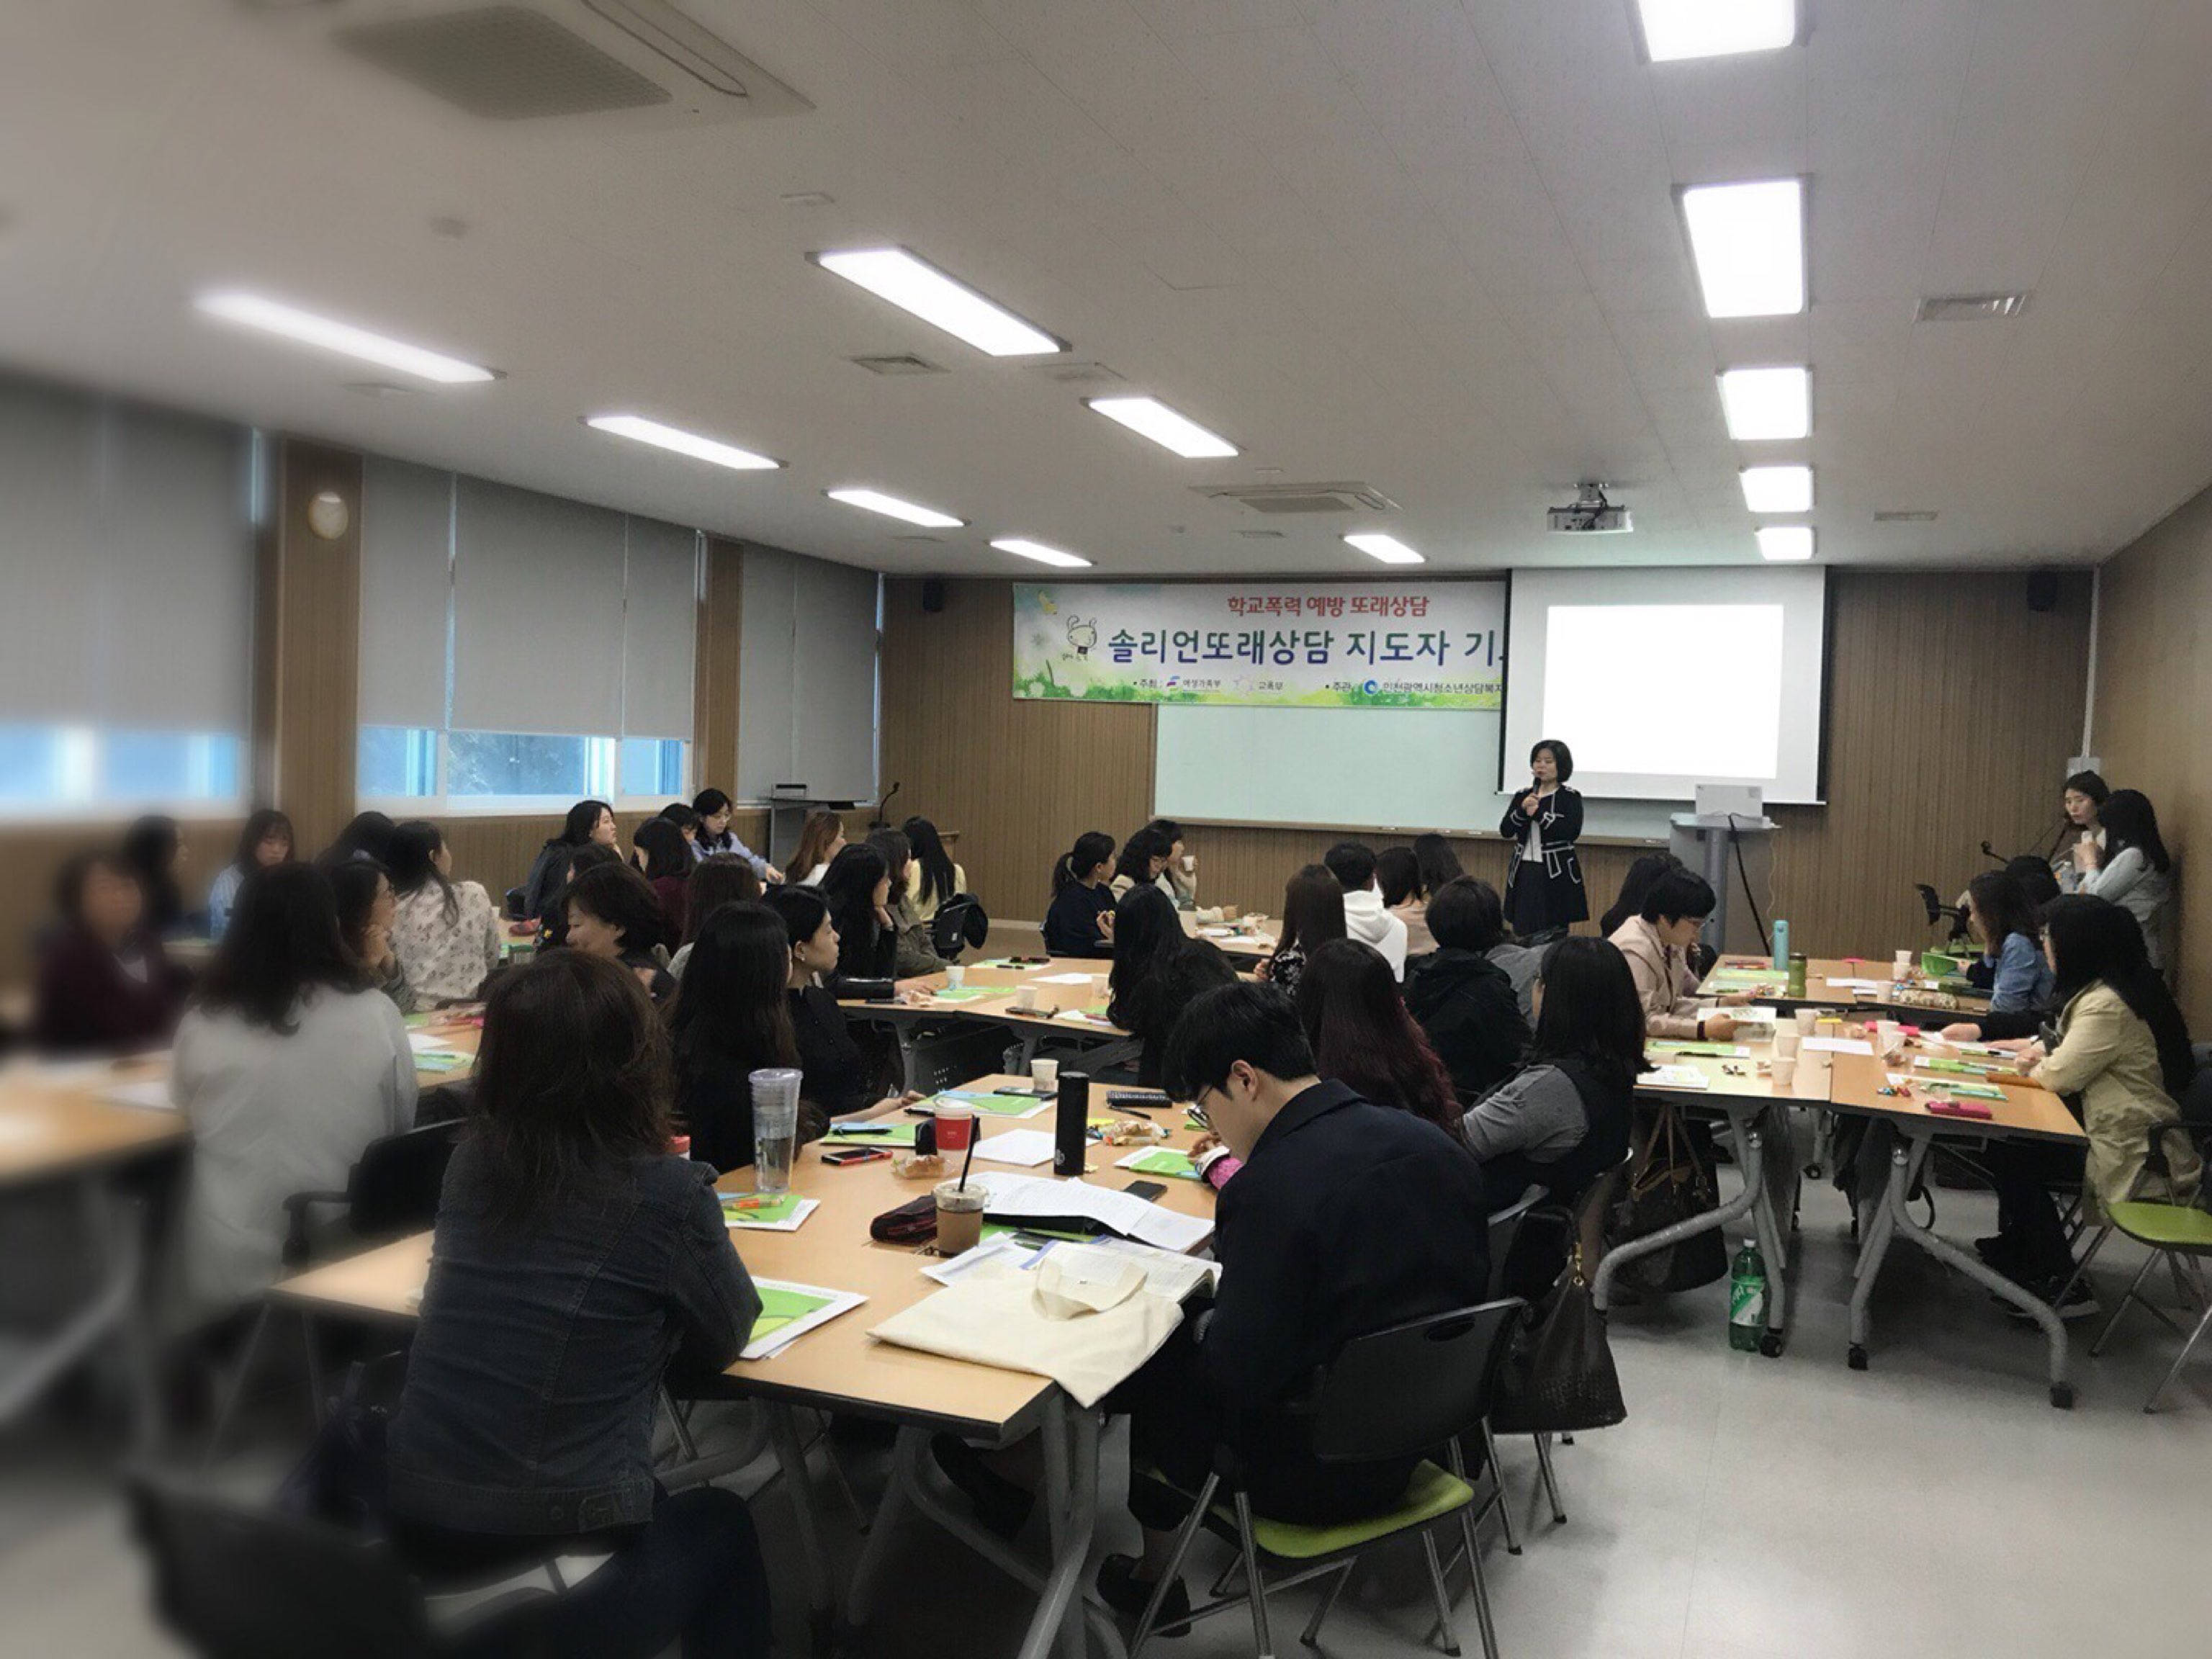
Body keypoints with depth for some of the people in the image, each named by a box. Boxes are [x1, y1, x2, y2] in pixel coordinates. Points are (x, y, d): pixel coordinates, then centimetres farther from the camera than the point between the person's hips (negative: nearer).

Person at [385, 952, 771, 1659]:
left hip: (414, 1525, 5)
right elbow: (726, 1340, -2)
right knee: (721, 1523, 26)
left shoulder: (470, 1161, -2)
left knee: (662, 1502, 32)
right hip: (553, 1549, -5)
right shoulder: (665, 1193, -18)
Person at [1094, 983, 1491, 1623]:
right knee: (1198, 1339, 22)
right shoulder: (1433, 1143, -4)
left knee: (1155, 1361, 14)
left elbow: (1238, 1375, -24)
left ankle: (1158, 1574, 31)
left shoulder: (1271, 1190, -27)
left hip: (1321, 1472, -7)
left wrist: (1199, 1329, -3)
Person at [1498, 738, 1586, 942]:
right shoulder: (1523, 796, 11)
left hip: (1556, 874, -4)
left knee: (1554, 935, -6)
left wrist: (1539, 814, -17)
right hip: (1524, 871, 4)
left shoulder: (1571, 797, -2)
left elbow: (1572, 833, -15)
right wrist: (1522, 809, -12)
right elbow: (1505, 831, 4)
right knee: (1523, 934, 6)